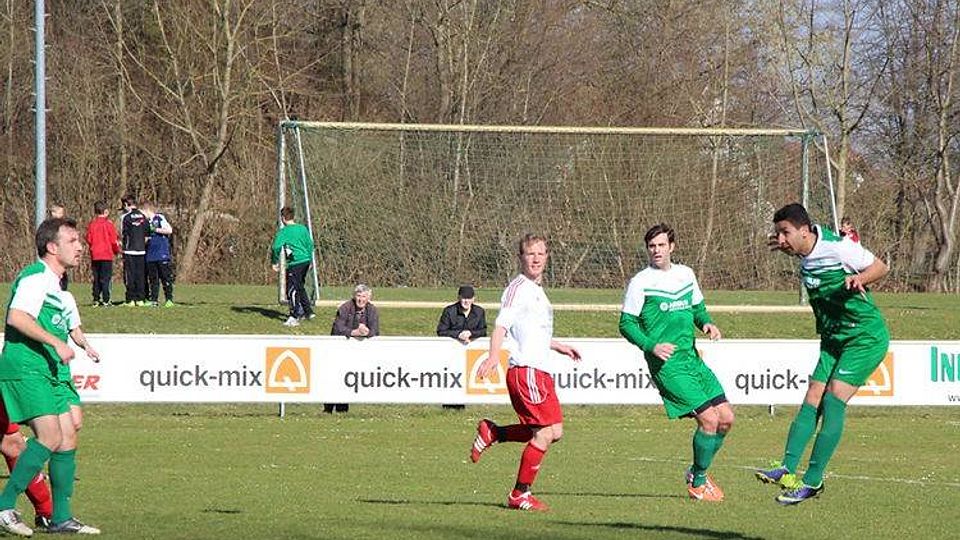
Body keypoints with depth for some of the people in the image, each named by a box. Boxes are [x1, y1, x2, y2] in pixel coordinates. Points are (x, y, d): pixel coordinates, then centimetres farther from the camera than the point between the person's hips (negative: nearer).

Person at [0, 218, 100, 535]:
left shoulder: (55, 283, 21)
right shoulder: (36, 277, -11)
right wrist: (56, 343, -25)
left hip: (50, 373, 10)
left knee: (68, 439, 5)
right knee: (50, 437, -19)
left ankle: (61, 517, 10)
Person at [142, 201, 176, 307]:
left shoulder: (159, 218, -3)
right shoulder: (147, 222, 16)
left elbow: (169, 230, -11)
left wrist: (155, 229, -12)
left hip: (162, 254, -7)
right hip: (150, 256, 7)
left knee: (166, 277, -5)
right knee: (152, 279, 6)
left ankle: (169, 299, -2)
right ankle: (154, 300, 8)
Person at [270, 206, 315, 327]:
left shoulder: (284, 231, -10)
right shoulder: (302, 229, 9)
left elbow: (276, 247, -18)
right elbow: (310, 244, 13)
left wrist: (275, 262, -6)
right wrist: (310, 260, 23)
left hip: (295, 263, -7)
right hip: (306, 260, 7)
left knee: (292, 290, -2)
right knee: (300, 287, 23)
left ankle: (294, 318, -5)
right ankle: (308, 311, 28)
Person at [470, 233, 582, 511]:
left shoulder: (536, 290, 22)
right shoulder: (519, 288, -7)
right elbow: (502, 324, -20)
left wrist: (559, 347, 43)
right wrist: (494, 355, -34)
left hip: (540, 371, 10)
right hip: (526, 370, -10)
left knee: (554, 431, 7)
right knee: (546, 431, -12)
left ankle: (492, 433, 16)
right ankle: (520, 495, -6)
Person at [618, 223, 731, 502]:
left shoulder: (685, 274, 12)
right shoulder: (640, 282, -6)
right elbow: (626, 324, -5)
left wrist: (706, 323, 3)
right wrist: (651, 346, -20)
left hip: (693, 359, 7)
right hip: (667, 365, -7)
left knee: (726, 418, 4)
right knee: (709, 418, -14)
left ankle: (698, 472, 25)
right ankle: (698, 483, 4)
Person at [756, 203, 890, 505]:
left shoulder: (838, 247, -18)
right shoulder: (806, 255, 5)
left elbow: (880, 267, -8)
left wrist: (859, 279, -27)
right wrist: (786, 248, 16)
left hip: (866, 337, -8)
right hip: (833, 340, 8)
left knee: (833, 401, -16)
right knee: (811, 402, -5)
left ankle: (813, 480, -15)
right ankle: (788, 469, -14)